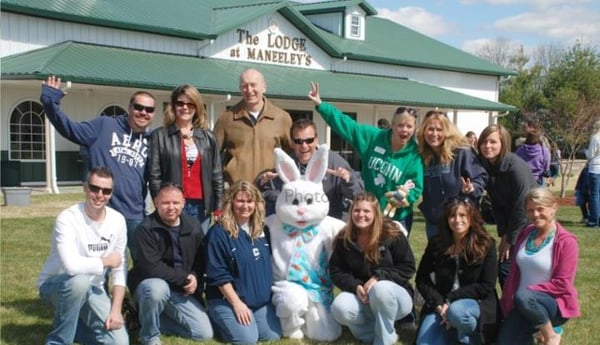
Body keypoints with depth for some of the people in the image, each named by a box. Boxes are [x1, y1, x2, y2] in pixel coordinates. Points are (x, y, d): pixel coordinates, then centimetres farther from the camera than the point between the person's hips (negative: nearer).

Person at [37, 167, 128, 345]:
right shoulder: (68, 218, -24)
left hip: (91, 289, 4)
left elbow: (120, 270, -5)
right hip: (55, 285, -4)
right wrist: (106, 261, -23)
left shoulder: (118, 221, -8)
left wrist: (116, 309, -14)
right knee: (79, 281, -40)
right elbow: (71, 265, -39)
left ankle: (71, 325, 16)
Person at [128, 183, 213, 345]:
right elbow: (152, 267, -24)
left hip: (181, 290, 5)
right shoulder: (146, 229, -18)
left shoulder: (193, 226, 0)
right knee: (157, 288, -42)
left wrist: (195, 277, -11)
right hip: (150, 283, -5)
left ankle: (153, 319, 11)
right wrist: (184, 277, -20)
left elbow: (200, 259, 10)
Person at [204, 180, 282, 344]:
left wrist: (269, 292, 10)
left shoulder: (261, 230, 6)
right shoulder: (219, 233, -14)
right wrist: (237, 303, -17)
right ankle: (215, 321, 9)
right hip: (227, 298, -6)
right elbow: (218, 274, -15)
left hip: (261, 299, 6)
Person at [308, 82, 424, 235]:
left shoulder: (415, 155, -12)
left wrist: (406, 197, -34)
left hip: (396, 219, -2)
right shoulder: (374, 137, -6)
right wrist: (320, 105, -8)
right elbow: (346, 124, -5)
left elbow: (416, 187, -11)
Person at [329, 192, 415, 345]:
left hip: (394, 296, -3)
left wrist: (379, 277, -23)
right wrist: (355, 286, -18)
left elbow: (408, 267, -10)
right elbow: (335, 270, 0)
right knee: (339, 309, -29)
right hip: (360, 296, 3)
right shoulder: (344, 239, -2)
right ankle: (378, 329, -7)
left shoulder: (392, 234, -12)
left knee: (381, 289, -38)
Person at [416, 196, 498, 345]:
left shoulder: (486, 245, -6)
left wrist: (451, 300, -15)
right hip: (441, 305, 2)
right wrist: (439, 304, -13)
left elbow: (486, 287, -9)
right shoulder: (436, 244, 1)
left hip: (476, 302, -2)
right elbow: (422, 280, 3)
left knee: (457, 311, -37)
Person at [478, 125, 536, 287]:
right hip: (510, 220, 6)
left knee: (506, 267, -10)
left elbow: (522, 206, -21)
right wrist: (503, 234, -4)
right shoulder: (486, 166, -3)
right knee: (503, 268, 5)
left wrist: (511, 239, -15)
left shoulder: (516, 167, -24)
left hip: (528, 223, -6)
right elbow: (497, 203, 1)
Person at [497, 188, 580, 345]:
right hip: (520, 305, 5)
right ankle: (535, 329, 12)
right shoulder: (525, 234, 7)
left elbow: (562, 284, -15)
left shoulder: (566, 241, -12)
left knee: (523, 297, -38)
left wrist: (529, 290, -18)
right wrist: (507, 302, 4)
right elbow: (514, 272, 11)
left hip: (555, 304, -5)